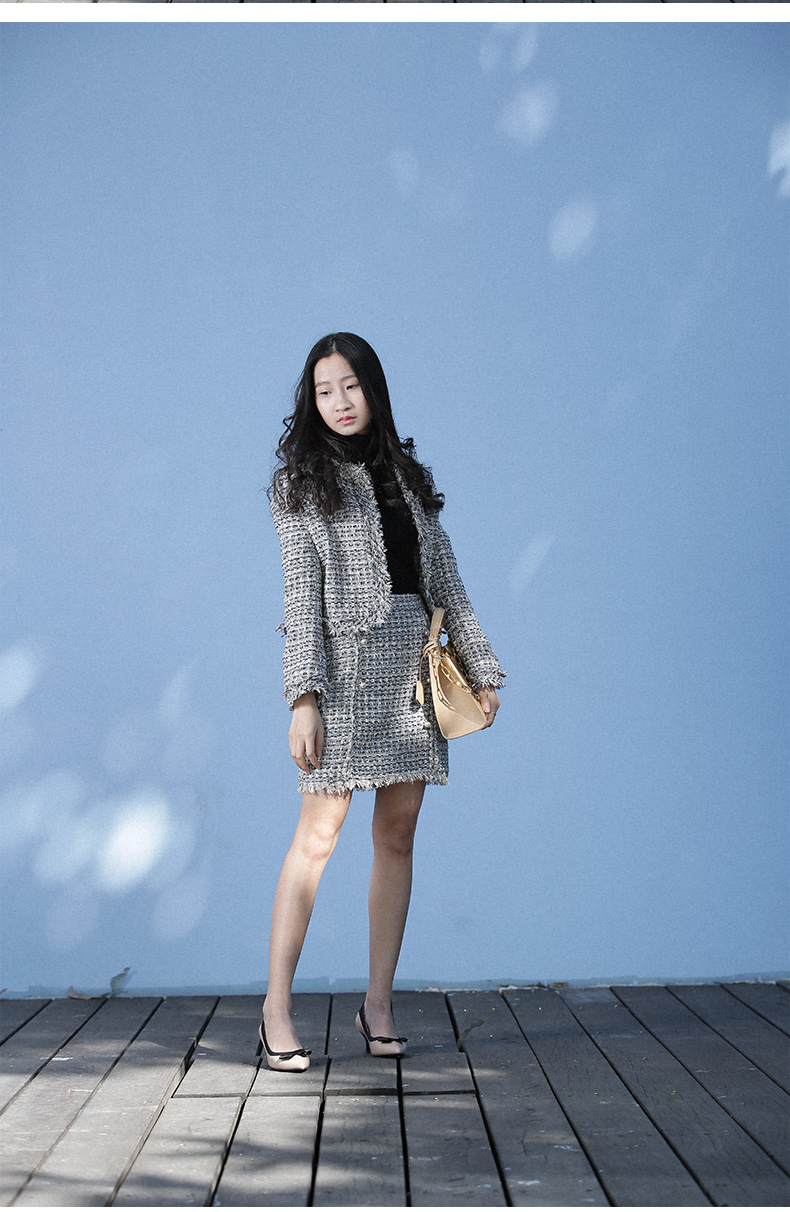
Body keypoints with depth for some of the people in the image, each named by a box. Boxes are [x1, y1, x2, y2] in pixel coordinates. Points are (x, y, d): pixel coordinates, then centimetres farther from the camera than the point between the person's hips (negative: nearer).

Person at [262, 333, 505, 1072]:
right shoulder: (302, 481, 3)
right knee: (319, 833, -8)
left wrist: (480, 669, 12)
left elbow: (445, 579, 16)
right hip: (345, 660, -5)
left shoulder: (406, 475, 16)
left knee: (398, 835, 4)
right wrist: (303, 695, -16)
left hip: (414, 664, 5)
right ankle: (276, 1009, 0)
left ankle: (379, 1003, 13)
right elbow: (301, 592, -7)